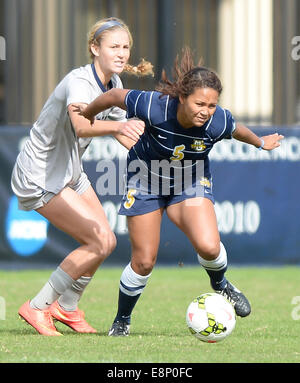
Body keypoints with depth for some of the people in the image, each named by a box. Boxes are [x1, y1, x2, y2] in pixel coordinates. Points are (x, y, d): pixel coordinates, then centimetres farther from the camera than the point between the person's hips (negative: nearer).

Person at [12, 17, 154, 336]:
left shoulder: (113, 84, 0)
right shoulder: (79, 83, -28)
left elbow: (123, 134, 15)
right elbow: (81, 126, -50)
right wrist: (120, 126, -68)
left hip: (69, 172, 9)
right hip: (39, 176, -9)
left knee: (104, 241, 9)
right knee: (100, 241, -14)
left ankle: (66, 307, 30)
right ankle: (37, 308, -2)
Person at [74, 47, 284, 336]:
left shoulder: (218, 122, -29)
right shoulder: (153, 107, -36)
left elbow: (237, 130, -3)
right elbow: (115, 96, -17)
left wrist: (261, 142, 18)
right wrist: (88, 113, 3)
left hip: (191, 181, 1)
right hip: (146, 181, -1)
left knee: (209, 247, -22)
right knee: (144, 262, -1)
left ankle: (220, 285, 13)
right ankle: (121, 321, 25)